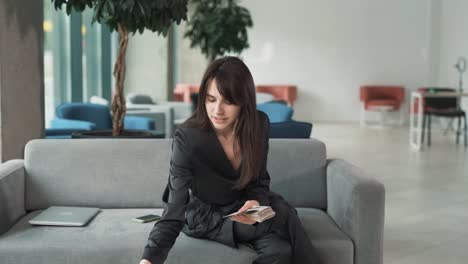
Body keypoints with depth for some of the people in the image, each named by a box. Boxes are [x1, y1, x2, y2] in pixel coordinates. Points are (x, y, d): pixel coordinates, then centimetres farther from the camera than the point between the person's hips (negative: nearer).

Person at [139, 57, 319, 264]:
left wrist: (256, 203, -25)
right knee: (284, 219, -24)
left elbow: (260, 180, -1)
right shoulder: (186, 138, -27)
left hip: (244, 208, 4)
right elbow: (174, 212, -31)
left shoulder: (259, 124, -15)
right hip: (206, 216, -3)